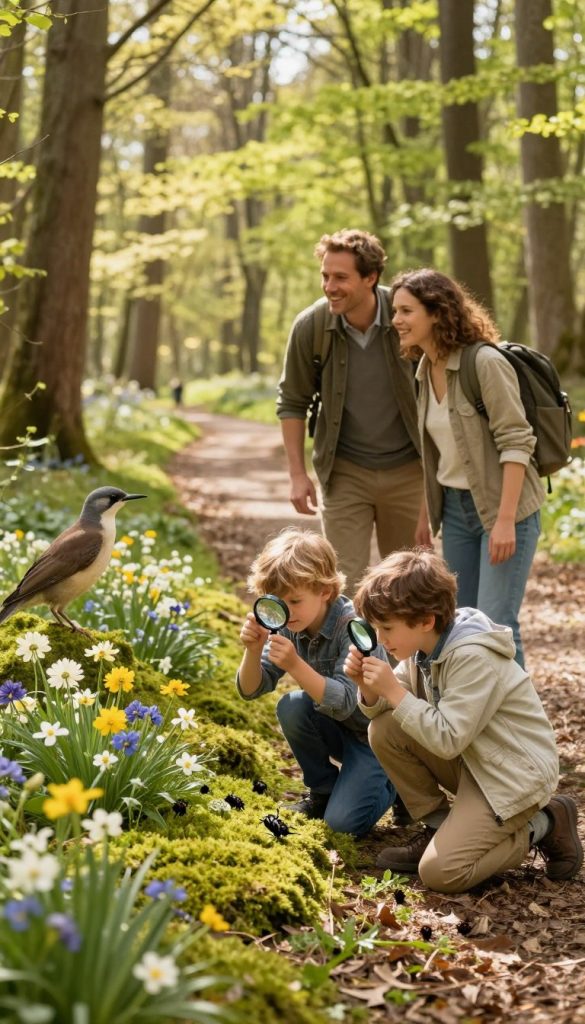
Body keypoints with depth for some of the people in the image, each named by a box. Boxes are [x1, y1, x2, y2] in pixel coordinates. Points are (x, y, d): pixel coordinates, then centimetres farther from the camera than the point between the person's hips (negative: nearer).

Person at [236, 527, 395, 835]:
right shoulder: (289, 627, -11)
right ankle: (323, 789, 0)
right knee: (291, 708, -24)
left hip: (373, 733, -6)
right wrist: (253, 650, -30)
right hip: (335, 728, 6)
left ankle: (391, 781, 12)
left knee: (343, 821, -19)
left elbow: (344, 703, -36)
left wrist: (295, 665, -48)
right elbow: (250, 690, -9)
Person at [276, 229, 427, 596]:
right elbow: (292, 402, 2)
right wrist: (298, 474, -3)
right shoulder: (310, 326, -13)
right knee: (345, 584, -2)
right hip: (344, 473, 0)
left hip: (407, 470, 0)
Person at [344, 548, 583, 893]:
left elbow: (448, 739, -29)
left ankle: (544, 826, 1)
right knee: (384, 731, -8)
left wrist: (393, 691, -26)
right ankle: (438, 826, 6)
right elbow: (394, 708, 3)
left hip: (515, 774, -8)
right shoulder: (424, 644, -1)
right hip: (469, 758, 8)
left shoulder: (472, 657, -27)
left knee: (439, 872, -17)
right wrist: (369, 688, -17)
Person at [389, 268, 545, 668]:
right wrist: (425, 513, 16)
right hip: (455, 507, 8)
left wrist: (505, 520, -24)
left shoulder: (486, 363, -17)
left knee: (495, 625, -8)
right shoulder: (426, 370, 6)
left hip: (503, 507, -8)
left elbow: (517, 442, -20)